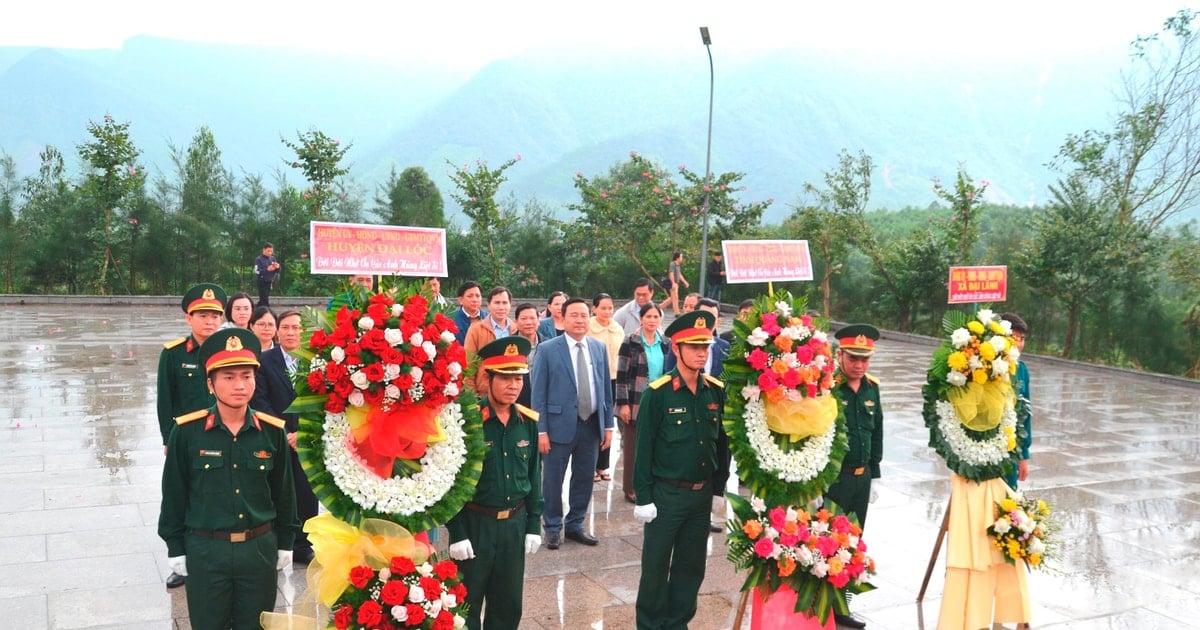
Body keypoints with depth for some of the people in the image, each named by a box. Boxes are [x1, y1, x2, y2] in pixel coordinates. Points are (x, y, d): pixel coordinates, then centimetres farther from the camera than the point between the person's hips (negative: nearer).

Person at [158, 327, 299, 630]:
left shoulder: (272, 431, -4)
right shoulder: (187, 431, -9)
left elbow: (283, 491, 5)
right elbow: (174, 494, -1)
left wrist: (285, 543, 8)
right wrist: (176, 548, 1)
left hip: (259, 548, 2)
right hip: (205, 549, -1)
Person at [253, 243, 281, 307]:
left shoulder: (272, 258, 9)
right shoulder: (258, 259, -8)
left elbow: (277, 271, 11)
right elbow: (257, 271, -16)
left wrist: (277, 267, -11)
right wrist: (267, 269, -27)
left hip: (270, 283, 6)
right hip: (262, 283, -6)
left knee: (262, 300, 15)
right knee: (265, 301, -9)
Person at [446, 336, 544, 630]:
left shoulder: (528, 421, 0)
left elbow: (533, 476, 8)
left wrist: (533, 525, 7)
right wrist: (456, 533, -13)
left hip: (515, 523, 5)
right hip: (474, 523, -4)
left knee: (509, 603, 15)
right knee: (467, 602, 9)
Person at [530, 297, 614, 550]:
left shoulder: (599, 348, 6)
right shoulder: (547, 349, -7)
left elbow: (605, 389, 9)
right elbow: (538, 393, -7)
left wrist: (608, 425, 6)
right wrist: (541, 430, -11)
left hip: (591, 425, 4)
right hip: (560, 424, -4)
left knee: (584, 479, 12)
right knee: (553, 480, 7)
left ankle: (575, 525, 28)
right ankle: (553, 527, 22)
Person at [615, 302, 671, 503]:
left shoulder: (665, 344, 7)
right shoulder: (630, 342, -7)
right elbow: (621, 375, -9)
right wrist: (623, 404, -13)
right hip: (635, 404, -4)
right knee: (632, 447, 6)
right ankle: (631, 488, 17)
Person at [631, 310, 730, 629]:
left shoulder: (717, 391, 1)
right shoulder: (657, 393, -13)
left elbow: (722, 443, 9)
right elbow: (644, 448, -10)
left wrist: (719, 489, 10)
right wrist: (643, 497, -10)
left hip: (702, 493, 5)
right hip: (666, 493, -4)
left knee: (692, 565, 14)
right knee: (656, 565, 7)